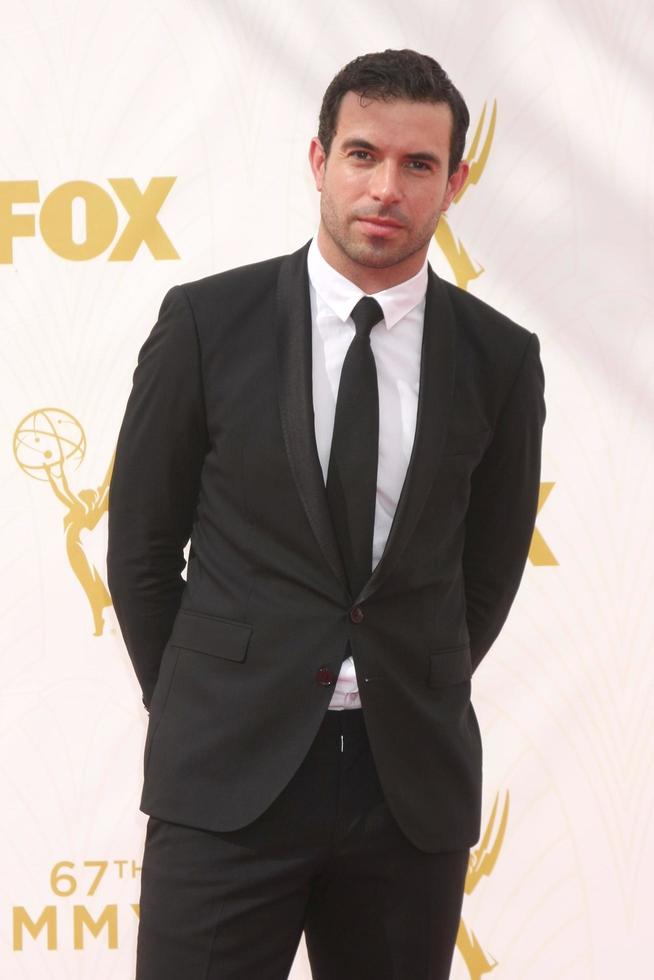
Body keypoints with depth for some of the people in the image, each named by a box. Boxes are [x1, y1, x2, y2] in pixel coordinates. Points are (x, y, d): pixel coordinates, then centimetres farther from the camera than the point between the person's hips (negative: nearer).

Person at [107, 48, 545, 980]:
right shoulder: (208, 321, -3)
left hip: (414, 780, 2)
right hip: (229, 774, -2)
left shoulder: (499, 357, 2)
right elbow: (140, 542, 5)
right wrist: (196, 711, 8)